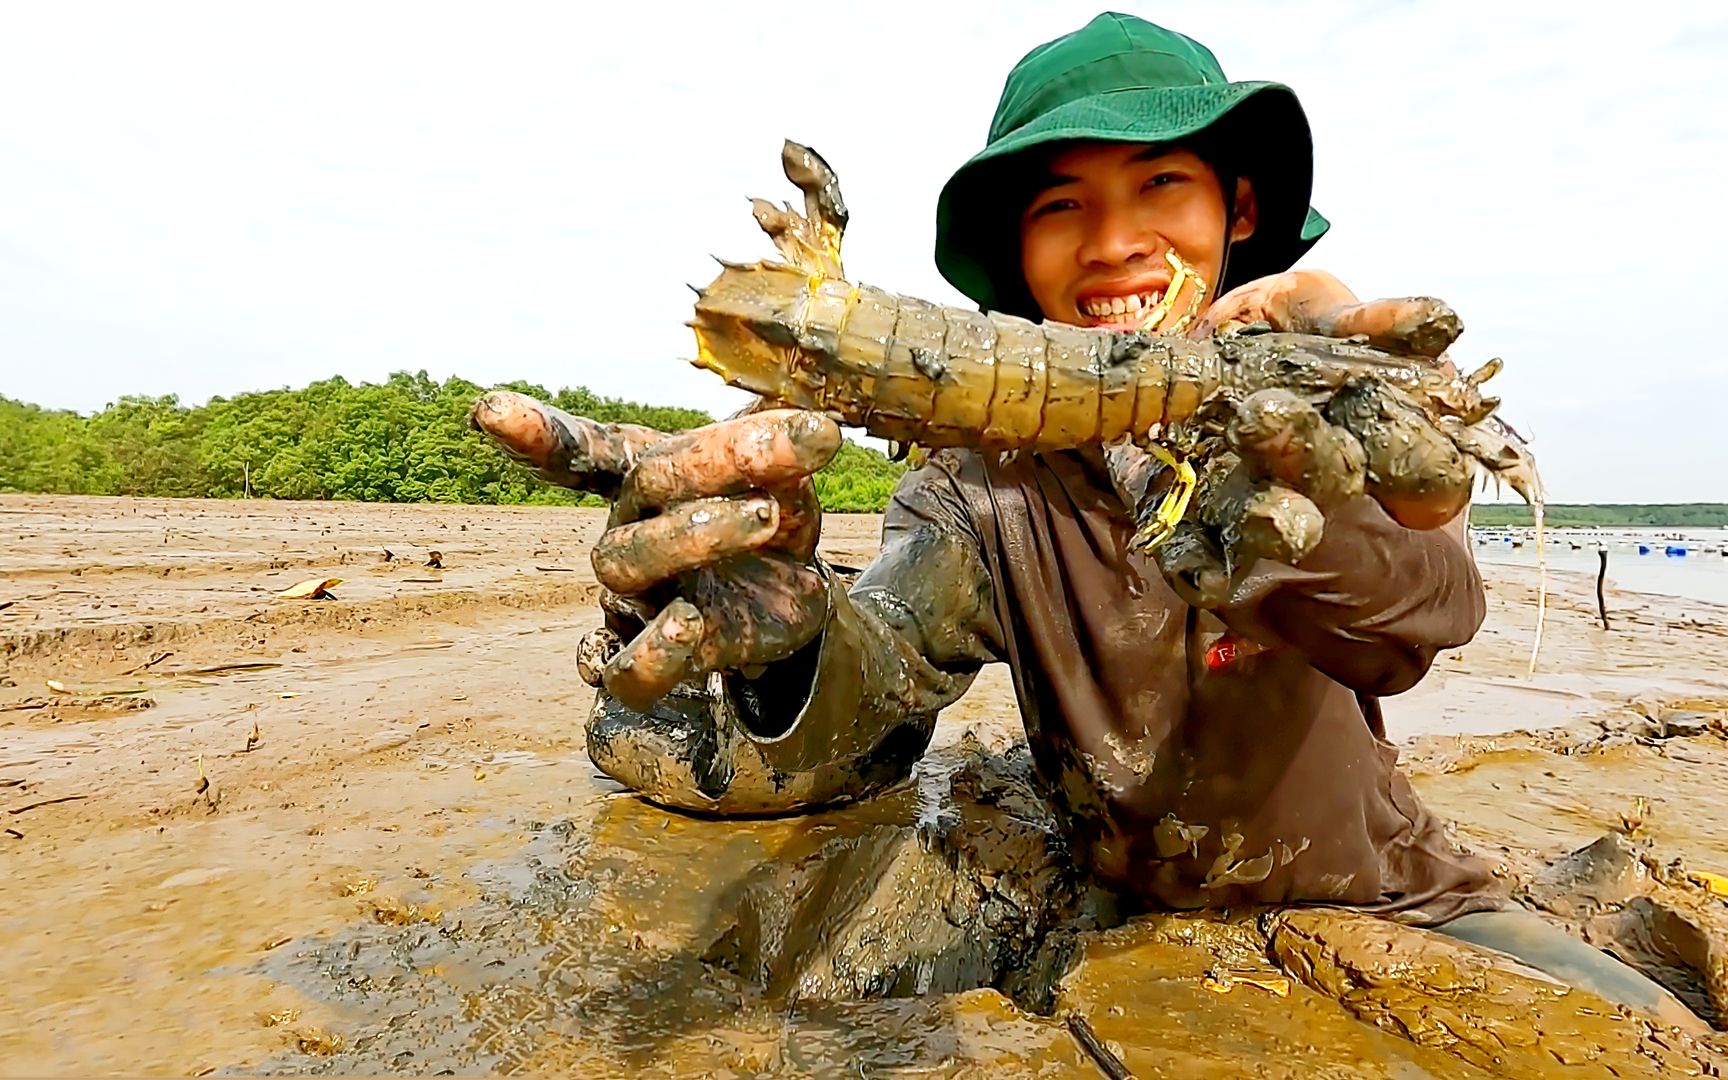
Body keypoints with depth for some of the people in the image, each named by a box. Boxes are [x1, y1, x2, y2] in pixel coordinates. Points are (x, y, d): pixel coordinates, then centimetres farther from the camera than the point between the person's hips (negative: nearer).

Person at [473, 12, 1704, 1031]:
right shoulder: (987, 490, -14)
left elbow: (1426, 617, -28)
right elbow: (881, 682, -29)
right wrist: (783, 637, -51)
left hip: (1391, 894, 2)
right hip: (1143, 931, -1)